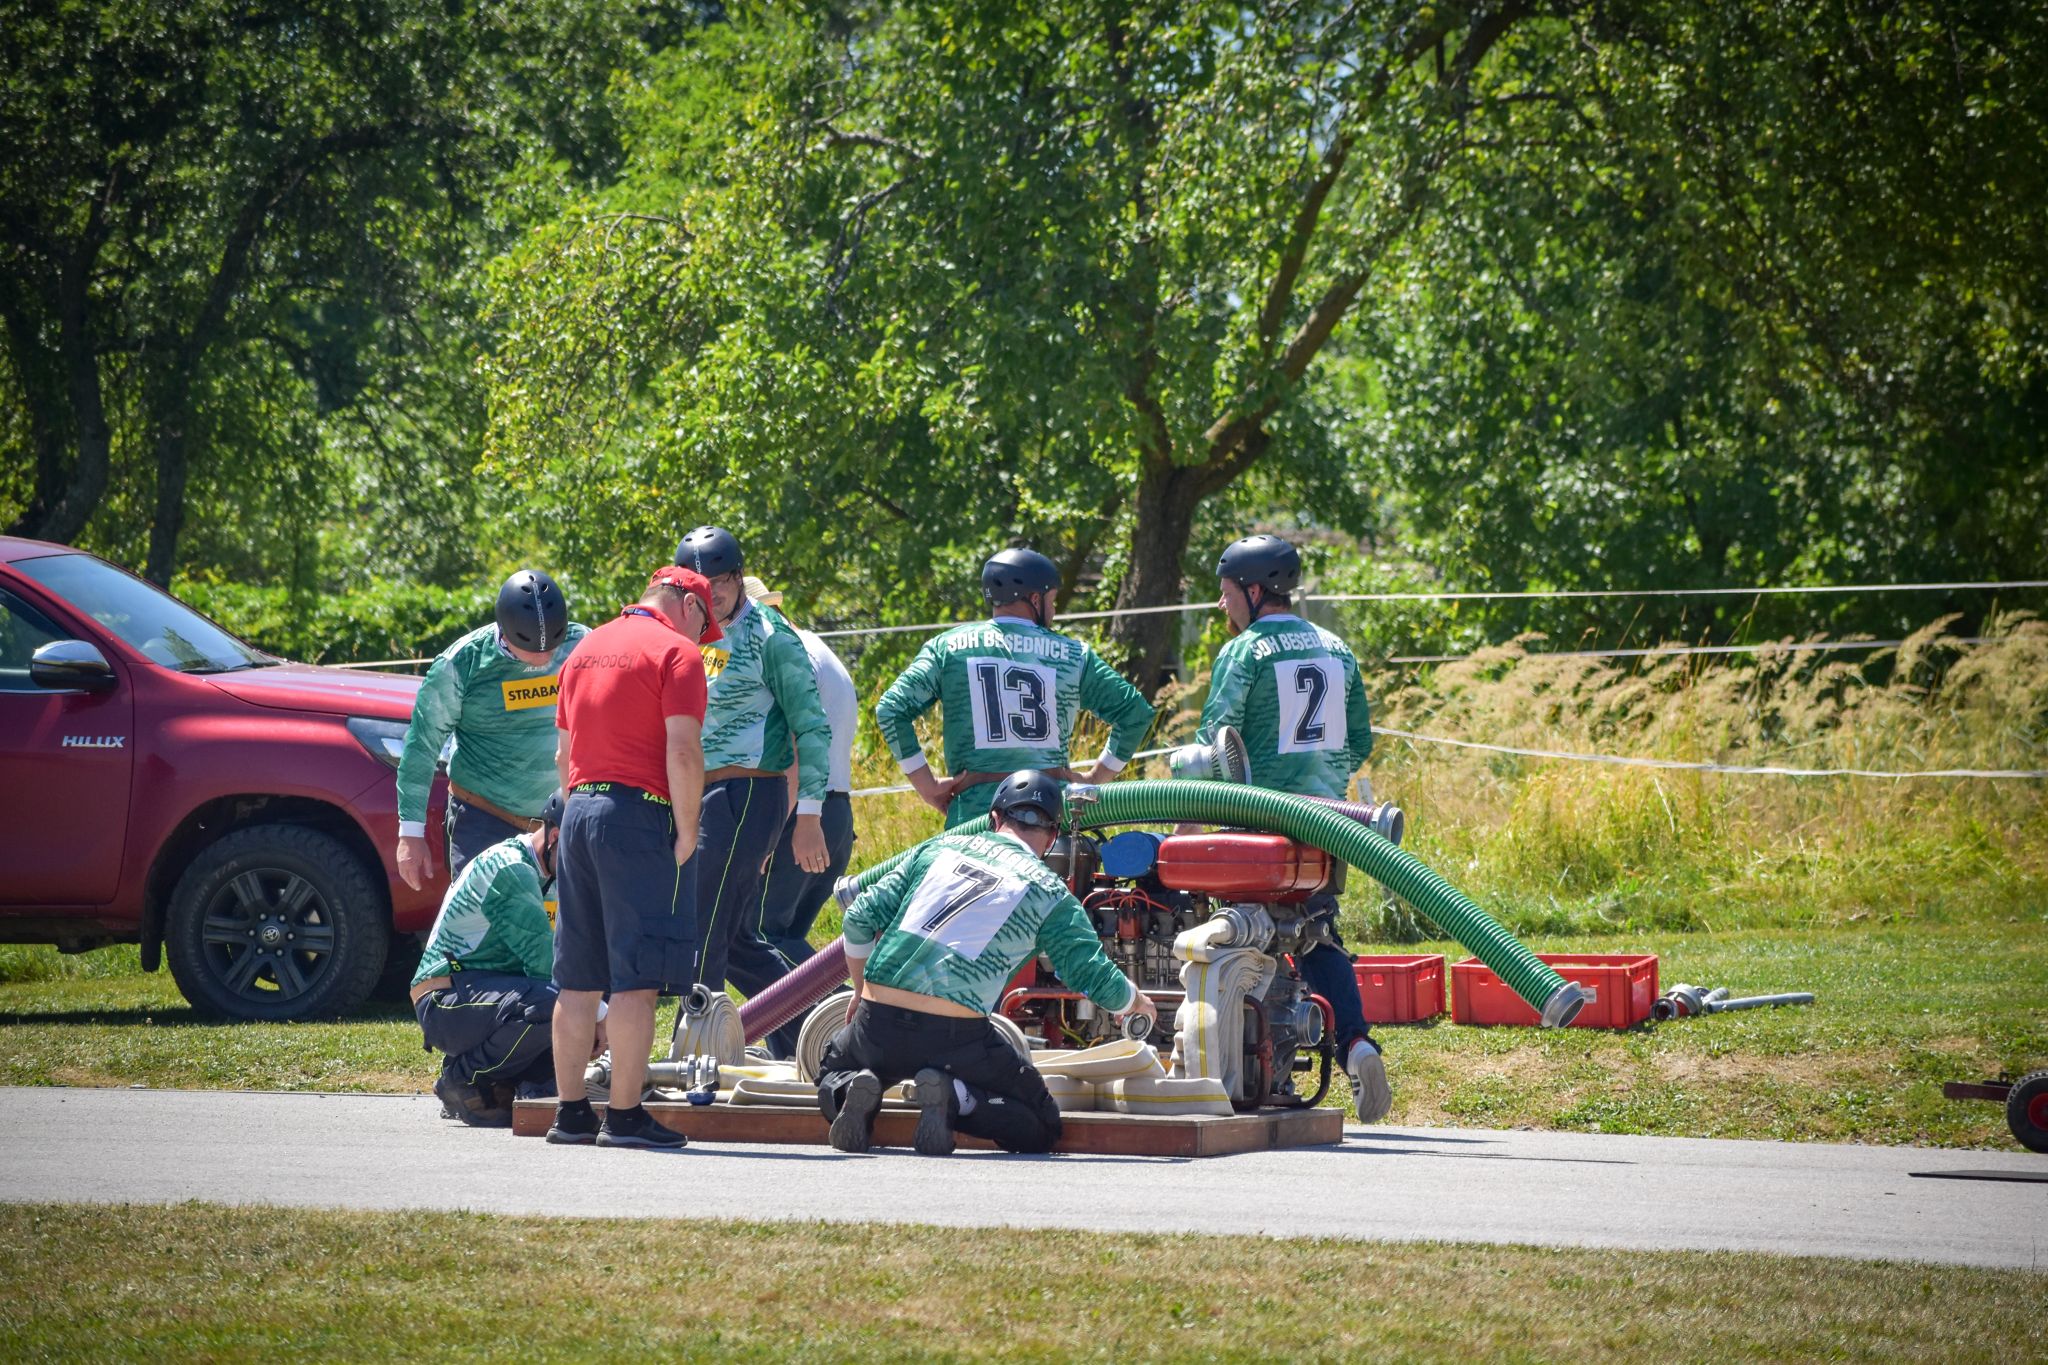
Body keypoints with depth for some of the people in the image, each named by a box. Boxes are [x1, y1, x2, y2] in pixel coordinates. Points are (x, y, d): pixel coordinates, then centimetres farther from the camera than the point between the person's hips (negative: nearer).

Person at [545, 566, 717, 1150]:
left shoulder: (587, 649, 19)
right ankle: (624, 1117, -9)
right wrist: (686, 833, -9)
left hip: (580, 811, 8)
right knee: (636, 980, -6)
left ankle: (571, 1112, 13)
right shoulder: (676, 652, -5)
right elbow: (683, 751, -14)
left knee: (578, 981, 10)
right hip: (639, 815, -8)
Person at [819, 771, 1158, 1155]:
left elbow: (860, 919, 14)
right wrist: (1136, 1001, 28)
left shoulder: (939, 848, 14)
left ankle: (854, 1090, -5)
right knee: (1041, 1128, 13)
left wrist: (862, 990, 30)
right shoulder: (1049, 893, 6)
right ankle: (954, 1098, -15)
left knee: (832, 1072, 33)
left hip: (879, 1023, 3)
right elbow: (1096, 977, 5)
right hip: (957, 1035, -3)